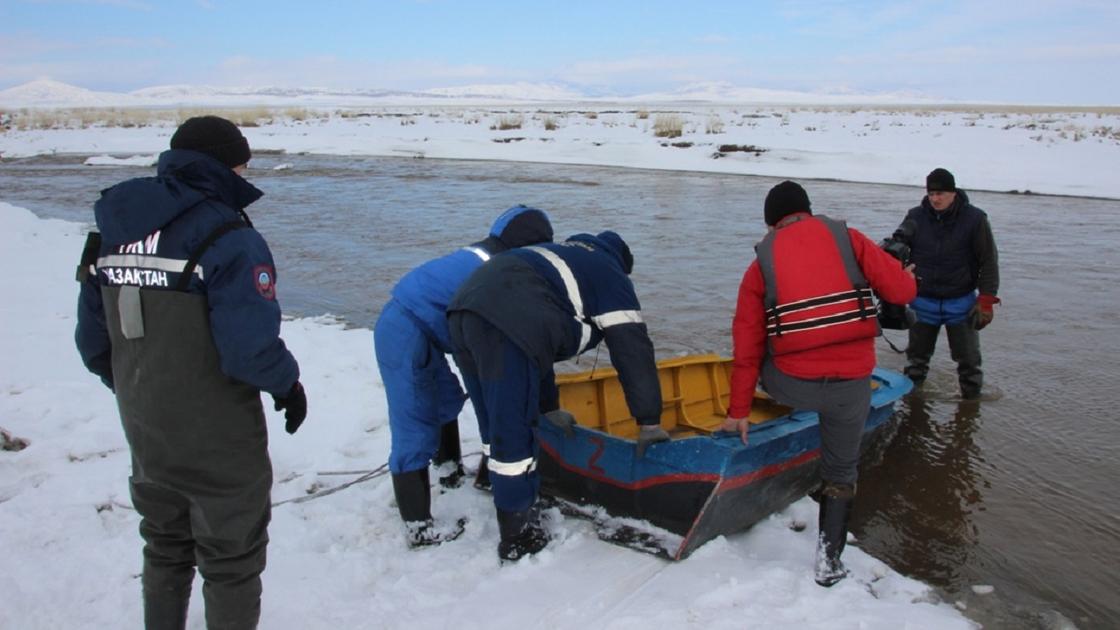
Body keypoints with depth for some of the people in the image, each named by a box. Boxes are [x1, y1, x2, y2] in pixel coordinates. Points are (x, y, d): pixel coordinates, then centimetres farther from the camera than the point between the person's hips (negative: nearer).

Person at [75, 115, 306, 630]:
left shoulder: (115, 235, 2)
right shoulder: (227, 236, -21)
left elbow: (93, 342, 7)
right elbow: (251, 347, -27)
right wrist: (288, 385, -8)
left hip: (145, 435, 7)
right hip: (218, 442, -7)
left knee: (166, 548, 27)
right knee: (231, 561, 13)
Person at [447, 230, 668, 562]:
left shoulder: (561, 259, 38)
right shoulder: (610, 275, 16)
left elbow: (537, 342, 39)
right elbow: (633, 350, 7)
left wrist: (548, 407, 43)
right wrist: (649, 422, 10)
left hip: (464, 310, 9)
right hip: (504, 328, -9)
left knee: (497, 428, 19)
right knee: (514, 436, 0)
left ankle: (520, 510, 33)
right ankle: (518, 539, 10)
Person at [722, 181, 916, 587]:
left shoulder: (762, 263, 5)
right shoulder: (847, 238, 3)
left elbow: (747, 345, 4)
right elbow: (903, 290, -1)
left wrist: (739, 410, 10)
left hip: (791, 386, 0)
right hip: (852, 383, 1)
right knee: (841, 471, 21)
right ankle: (829, 561, 25)